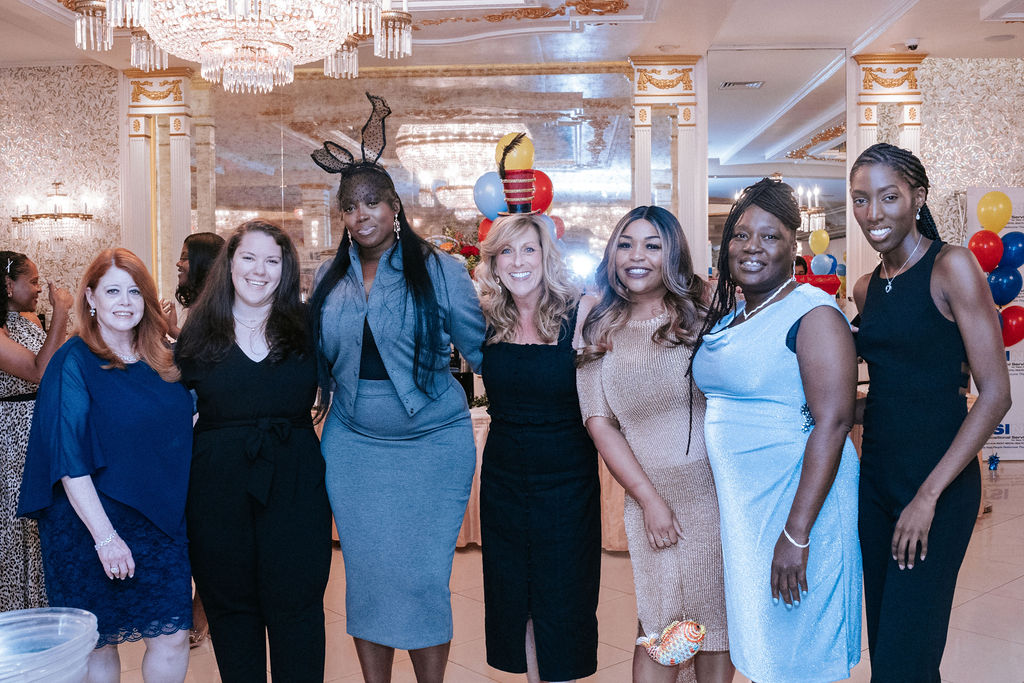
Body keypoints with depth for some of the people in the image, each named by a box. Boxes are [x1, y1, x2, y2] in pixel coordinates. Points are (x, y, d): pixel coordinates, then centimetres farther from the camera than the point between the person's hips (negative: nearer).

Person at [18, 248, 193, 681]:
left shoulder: (161, 361, 7)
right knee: (100, 642, 8)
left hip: (160, 522, 4)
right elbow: (69, 460, -14)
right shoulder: (74, 362, -8)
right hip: (92, 522, -4)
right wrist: (105, 536, -18)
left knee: (172, 637, 2)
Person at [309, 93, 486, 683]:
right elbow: (318, 359, 16)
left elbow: (481, 348, -5)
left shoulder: (438, 271, -5)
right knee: (366, 574, 12)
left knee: (423, 578, 1)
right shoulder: (333, 279, 7)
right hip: (353, 446, 4)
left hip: (432, 445, -4)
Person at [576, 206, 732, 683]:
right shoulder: (599, 330, 5)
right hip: (649, 493, 0)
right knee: (660, 629, 5)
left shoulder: (702, 317, 2)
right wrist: (649, 497, -5)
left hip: (715, 487, 0)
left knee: (716, 622, 11)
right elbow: (599, 422, 1)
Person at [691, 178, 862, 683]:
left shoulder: (812, 312, -14)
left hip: (796, 497, -7)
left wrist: (796, 533, -26)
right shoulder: (726, 316, 10)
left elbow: (833, 421, -21)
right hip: (736, 503, 7)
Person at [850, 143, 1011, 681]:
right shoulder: (866, 289, 9)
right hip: (875, 479, 6)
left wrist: (929, 495, -17)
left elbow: (995, 393, -15)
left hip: (939, 484, -6)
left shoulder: (951, 267, -11)